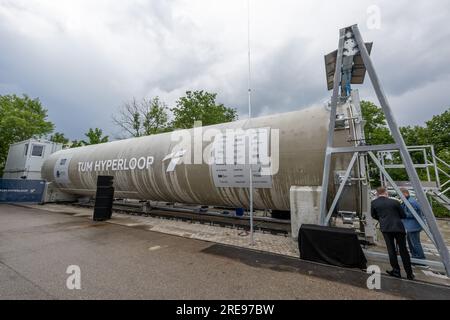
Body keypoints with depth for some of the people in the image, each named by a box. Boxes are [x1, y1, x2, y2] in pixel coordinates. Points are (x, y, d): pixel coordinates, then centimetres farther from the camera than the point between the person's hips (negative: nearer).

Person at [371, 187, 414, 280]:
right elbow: (403, 215, 7)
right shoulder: (395, 202, -2)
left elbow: (374, 216, 12)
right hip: (398, 227, 1)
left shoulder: (374, 203, -1)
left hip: (385, 228, -1)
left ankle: (396, 271, 15)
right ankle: (409, 274, 21)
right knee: (403, 250, 11)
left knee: (391, 250, 10)